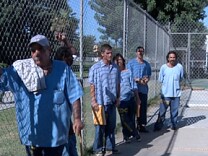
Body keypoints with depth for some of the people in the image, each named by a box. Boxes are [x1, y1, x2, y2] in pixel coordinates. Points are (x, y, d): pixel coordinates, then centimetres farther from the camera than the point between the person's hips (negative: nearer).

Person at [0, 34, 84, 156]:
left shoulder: (63, 69, -5)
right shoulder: (22, 70, -3)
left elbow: (74, 96, -5)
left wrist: (77, 118, -9)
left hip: (56, 132, -1)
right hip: (32, 132, 1)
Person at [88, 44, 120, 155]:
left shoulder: (115, 67, 5)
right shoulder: (95, 68, -9)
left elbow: (118, 84, 12)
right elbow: (92, 86, -8)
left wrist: (118, 98, 9)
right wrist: (94, 101, -12)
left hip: (112, 102, 4)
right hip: (100, 102, -4)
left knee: (111, 126, 13)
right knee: (100, 126, 4)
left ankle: (110, 147, 26)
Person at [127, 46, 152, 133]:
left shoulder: (146, 64, 16)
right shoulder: (131, 63, 1)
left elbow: (149, 75, 20)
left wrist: (147, 79, -4)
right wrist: (138, 80, -16)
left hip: (144, 89, 4)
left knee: (143, 108, 5)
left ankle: (142, 125, 13)